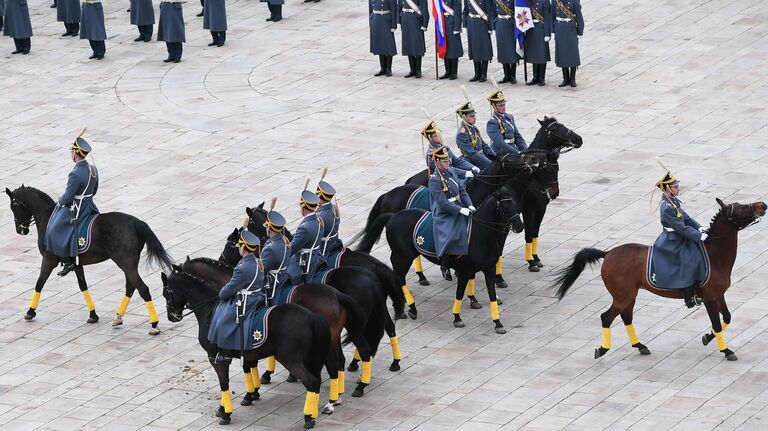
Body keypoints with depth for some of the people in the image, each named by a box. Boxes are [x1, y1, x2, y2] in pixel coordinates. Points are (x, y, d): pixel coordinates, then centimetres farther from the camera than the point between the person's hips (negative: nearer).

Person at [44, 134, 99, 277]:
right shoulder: (93, 169, -1)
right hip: (89, 205, 9)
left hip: (75, 209, -9)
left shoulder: (75, 175, -27)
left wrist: (60, 202, 0)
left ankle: (68, 261, -1)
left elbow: (67, 198, -21)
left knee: (55, 231, 0)